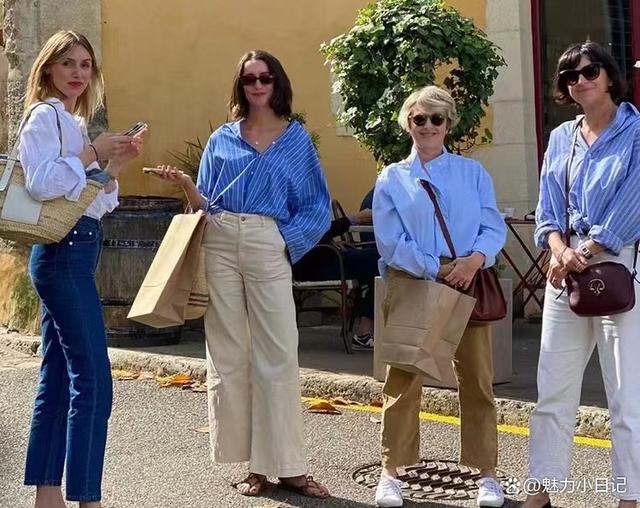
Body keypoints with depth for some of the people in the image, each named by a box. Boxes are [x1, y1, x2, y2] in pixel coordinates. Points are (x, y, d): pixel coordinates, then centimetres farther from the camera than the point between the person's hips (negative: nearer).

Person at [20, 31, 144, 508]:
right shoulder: (46, 115, -7)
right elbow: (41, 181, -23)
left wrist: (116, 164, 6)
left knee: (59, 376, 10)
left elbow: (97, 201, 20)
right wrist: (92, 153, -18)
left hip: (75, 250, 10)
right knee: (93, 379, -12)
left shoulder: (75, 123, 20)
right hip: (62, 250, -10)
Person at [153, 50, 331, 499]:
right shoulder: (222, 139, 14)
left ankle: (288, 467, -1)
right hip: (219, 243, 2)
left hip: (268, 248, -2)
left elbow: (316, 206, 7)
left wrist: (289, 241, -7)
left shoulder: (296, 139, 10)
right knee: (228, 355, 1)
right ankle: (253, 465, 9)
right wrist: (186, 185, -6)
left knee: (277, 357, -6)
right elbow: (205, 203, 14)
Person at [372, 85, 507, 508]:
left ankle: (487, 474, 13)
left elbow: (494, 226, 2)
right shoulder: (391, 180, 8)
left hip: (468, 286, 1)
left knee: (477, 381, 4)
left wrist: (474, 259, -18)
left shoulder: (473, 173, 11)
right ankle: (392, 473, 11)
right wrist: (437, 269, -13)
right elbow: (391, 242, -1)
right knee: (403, 382, 1)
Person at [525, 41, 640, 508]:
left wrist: (584, 253, -12)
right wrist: (559, 251, -10)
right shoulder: (560, 138, 14)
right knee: (553, 391, 7)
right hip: (566, 270, 5)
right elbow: (548, 207, 9)